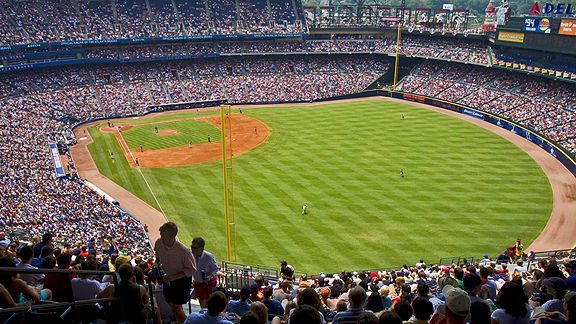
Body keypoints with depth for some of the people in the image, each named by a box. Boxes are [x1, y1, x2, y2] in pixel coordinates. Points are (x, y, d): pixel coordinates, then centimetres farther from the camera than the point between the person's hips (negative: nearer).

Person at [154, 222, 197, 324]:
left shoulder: (183, 251, -31)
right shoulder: (158, 243, -15)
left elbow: (191, 270, -21)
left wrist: (173, 277, -27)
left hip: (182, 279, -6)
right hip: (168, 278, 6)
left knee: (176, 307, -8)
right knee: (172, 304, 15)